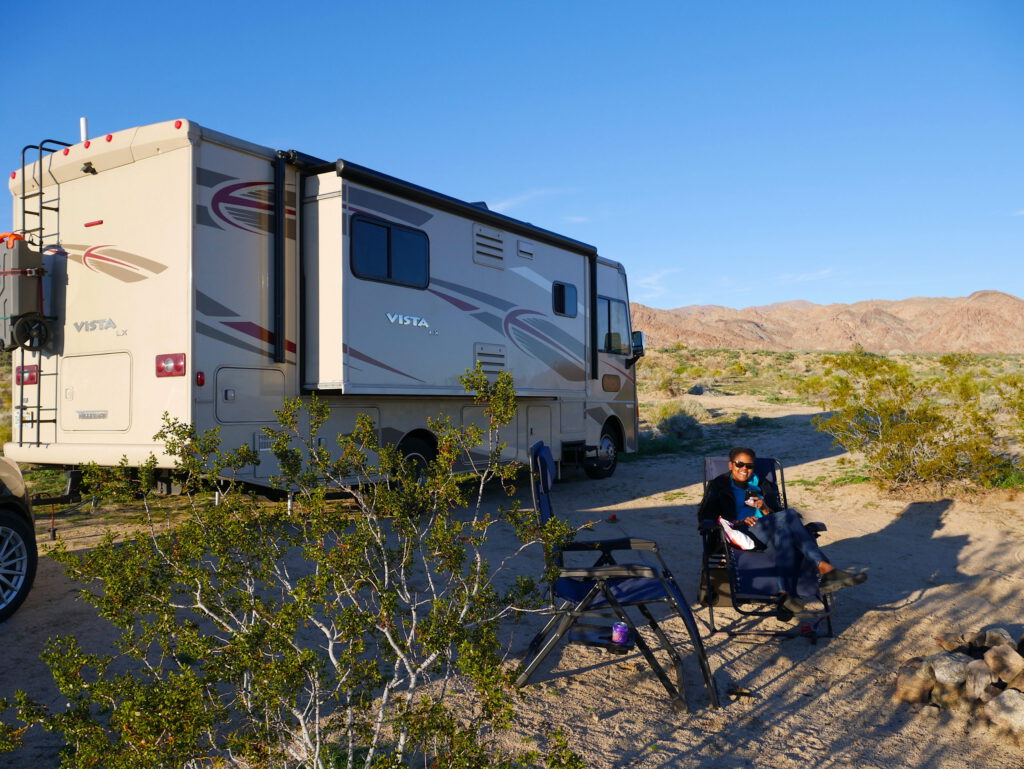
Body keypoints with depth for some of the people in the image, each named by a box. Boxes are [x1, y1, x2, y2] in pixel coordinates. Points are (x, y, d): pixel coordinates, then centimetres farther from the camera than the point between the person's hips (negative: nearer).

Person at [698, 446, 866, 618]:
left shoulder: (763, 485, 29)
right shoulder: (719, 485, 19)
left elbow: (777, 513, 19)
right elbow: (704, 515, 5)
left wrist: (765, 509, -5)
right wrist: (737, 521, -9)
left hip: (770, 536, 4)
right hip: (740, 534, -4)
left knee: (785, 535, -36)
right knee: (789, 515, -30)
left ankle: (786, 595, -50)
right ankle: (825, 568, -42)